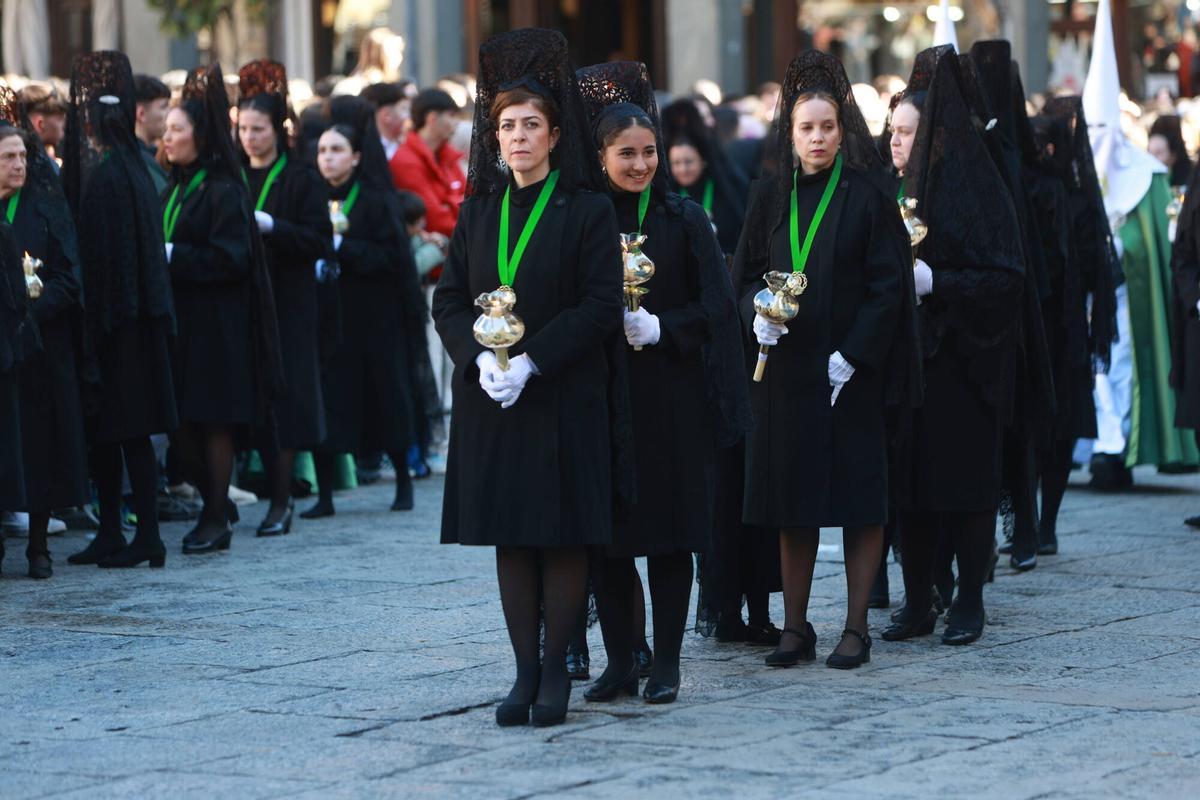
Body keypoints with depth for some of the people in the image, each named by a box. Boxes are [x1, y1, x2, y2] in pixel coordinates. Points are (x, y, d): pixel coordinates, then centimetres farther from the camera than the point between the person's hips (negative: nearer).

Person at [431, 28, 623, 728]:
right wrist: (481, 357, -12)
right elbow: (449, 299, 8)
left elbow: (600, 307, -9)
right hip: (490, 400, 4)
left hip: (566, 400, -4)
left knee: (565, 534, -1)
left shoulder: (588, 211, -3)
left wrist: (531, 362, -18)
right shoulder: (479, 212, 10)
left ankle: (556, 670, 8)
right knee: (511, 539, 5)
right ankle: (525, 671, 11)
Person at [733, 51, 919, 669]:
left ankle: (856, 628, 5)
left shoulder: (868, 196, -3)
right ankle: (795, 627, 12)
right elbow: (744, 273, 11)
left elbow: (888, 283, -6)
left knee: (858, 499, -1)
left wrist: (853, 354, -13)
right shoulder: (771, 197, 8)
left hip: (851, 369, -4)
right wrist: (758, 312, -10)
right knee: (792, 500, 6)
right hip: (785, 365, 4)